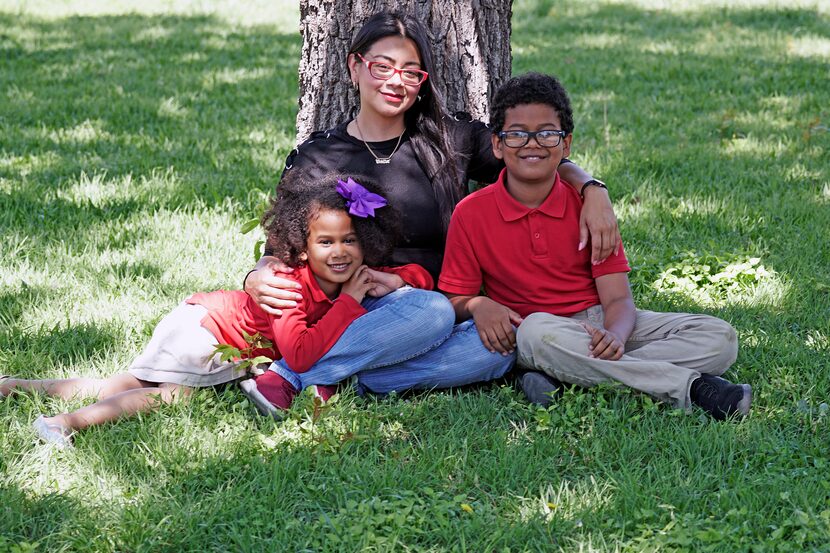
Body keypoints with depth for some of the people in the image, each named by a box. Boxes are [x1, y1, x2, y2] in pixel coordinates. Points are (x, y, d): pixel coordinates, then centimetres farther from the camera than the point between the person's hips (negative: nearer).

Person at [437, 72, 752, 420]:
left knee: (720, 338, -15)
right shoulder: (471, 214, -3)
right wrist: (477, 305, -24)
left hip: (599, 324, 3)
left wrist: (614, 335, -29)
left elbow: (617, 298, -6)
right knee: (536, 329, -40)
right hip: (533, 333, -3)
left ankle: (565, 378, -30)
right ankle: (689, 386, -33)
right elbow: (454, 298, 1)